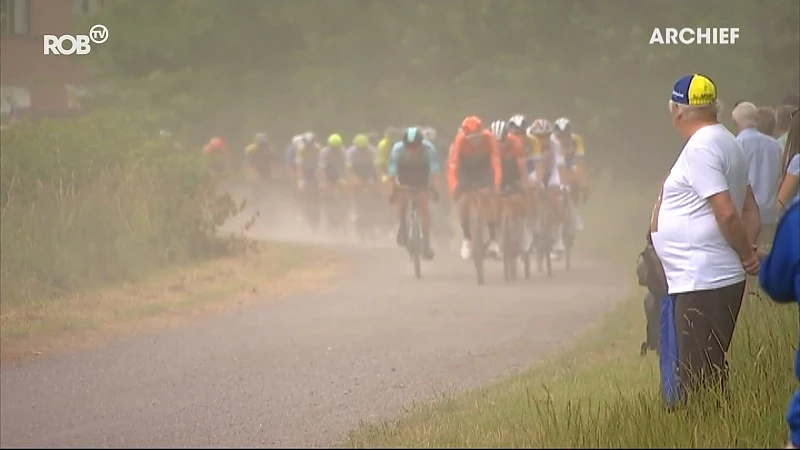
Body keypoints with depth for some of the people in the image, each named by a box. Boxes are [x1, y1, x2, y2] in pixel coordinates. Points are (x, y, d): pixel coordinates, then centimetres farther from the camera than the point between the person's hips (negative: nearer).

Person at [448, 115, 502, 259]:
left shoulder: (488, 138, -32)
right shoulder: (460, 140, -34)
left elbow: (496, 162, -37)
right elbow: (452, 165, -39)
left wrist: (496, 184, -49)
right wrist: (453, 188, -49)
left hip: (484, 170, 0)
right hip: (465, 170, 0)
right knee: (462, 203, -13)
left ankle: (493, 239, -5)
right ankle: (467, 238, 5)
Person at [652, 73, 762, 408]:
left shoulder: (699, 149, -15)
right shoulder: (727, 143, 16)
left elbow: (726, 213, -22)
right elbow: (750, 210, 19)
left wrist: (746, 255, -8)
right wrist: (748, 252, 4)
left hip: (700, 285, -11)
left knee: (691, 384, -8)